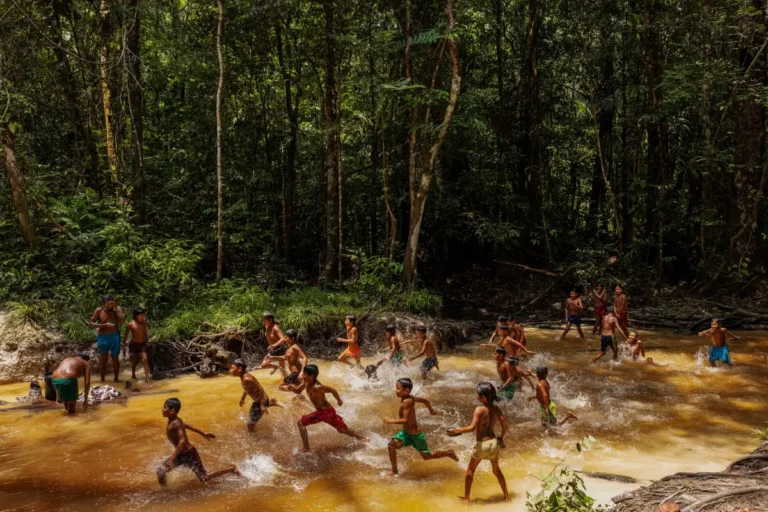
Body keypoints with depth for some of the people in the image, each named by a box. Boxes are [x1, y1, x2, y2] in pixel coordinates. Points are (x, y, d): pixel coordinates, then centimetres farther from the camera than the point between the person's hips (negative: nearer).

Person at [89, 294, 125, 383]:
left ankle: (116, 379, 15)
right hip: (103, 337, 0)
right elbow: (91, 323, -6)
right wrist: (104, 325, -16)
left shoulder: (117, 309, -1)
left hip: (115, 336, 0)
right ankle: (102, 380, 11)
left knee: (115, 358, 6)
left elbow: (122, 320, -16)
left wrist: (116, 309, -18)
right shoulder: (99, 310, -3)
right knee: (103, 359, 4)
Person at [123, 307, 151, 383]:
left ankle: (147, 377, -9)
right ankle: (133, 375, 34)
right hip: (134, 344, -2)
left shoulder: (144, 323, -1)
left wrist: (147, 342, 15)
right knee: (135, 360, 9)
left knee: (145, 359, -10)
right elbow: (126, 336, -3)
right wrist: (124, 346, 0)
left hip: (142, 344, 2)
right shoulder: (130, 324, -11)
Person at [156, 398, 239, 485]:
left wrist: (172, 457, -38)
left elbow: (182, 441, -35)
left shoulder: (176, 423, -26)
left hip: (189, 455, -9)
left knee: (203, 478, 2)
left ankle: (231, 469, 12)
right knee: (160, 471, 2)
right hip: (181, 455, 9)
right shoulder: (172, 421, 3)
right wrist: (203, 434, 27)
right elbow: (187, 425, 16)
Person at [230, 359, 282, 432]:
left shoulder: (247, 379, -32)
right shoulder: (243, 377, -3)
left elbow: (260, 389, -31)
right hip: (257, 400, 10)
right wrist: (242, 398, 29)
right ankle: (271, 403, 34)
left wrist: (262, 405, -31)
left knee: (251, 425, -6)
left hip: (260, 401, -10)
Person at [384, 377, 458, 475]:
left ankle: (449, 453, 32)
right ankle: (394, 471, 8)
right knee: (391, 445, -5)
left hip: (415, 434, -8)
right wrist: (431, 411, 26)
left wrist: (391, 421, -24)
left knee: (427, 456, 11)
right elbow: (425, 400, 9)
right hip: (406, 432, 8)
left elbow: (405, 420, -34)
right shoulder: (410, 398, -4)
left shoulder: (406, 401, -30)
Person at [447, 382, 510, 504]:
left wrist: (457, 430, -19)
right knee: (497, 470, 25)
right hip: (493, 443, 5)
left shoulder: (479, 410, -20)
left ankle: (466, 498, 23)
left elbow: (472, 428, -28)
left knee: (470, 470, 15)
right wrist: (501, 438, 17)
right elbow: (504, 425, 1)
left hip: (481, 444, -5)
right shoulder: (496, 409, -2)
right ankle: (506, 496, 33)